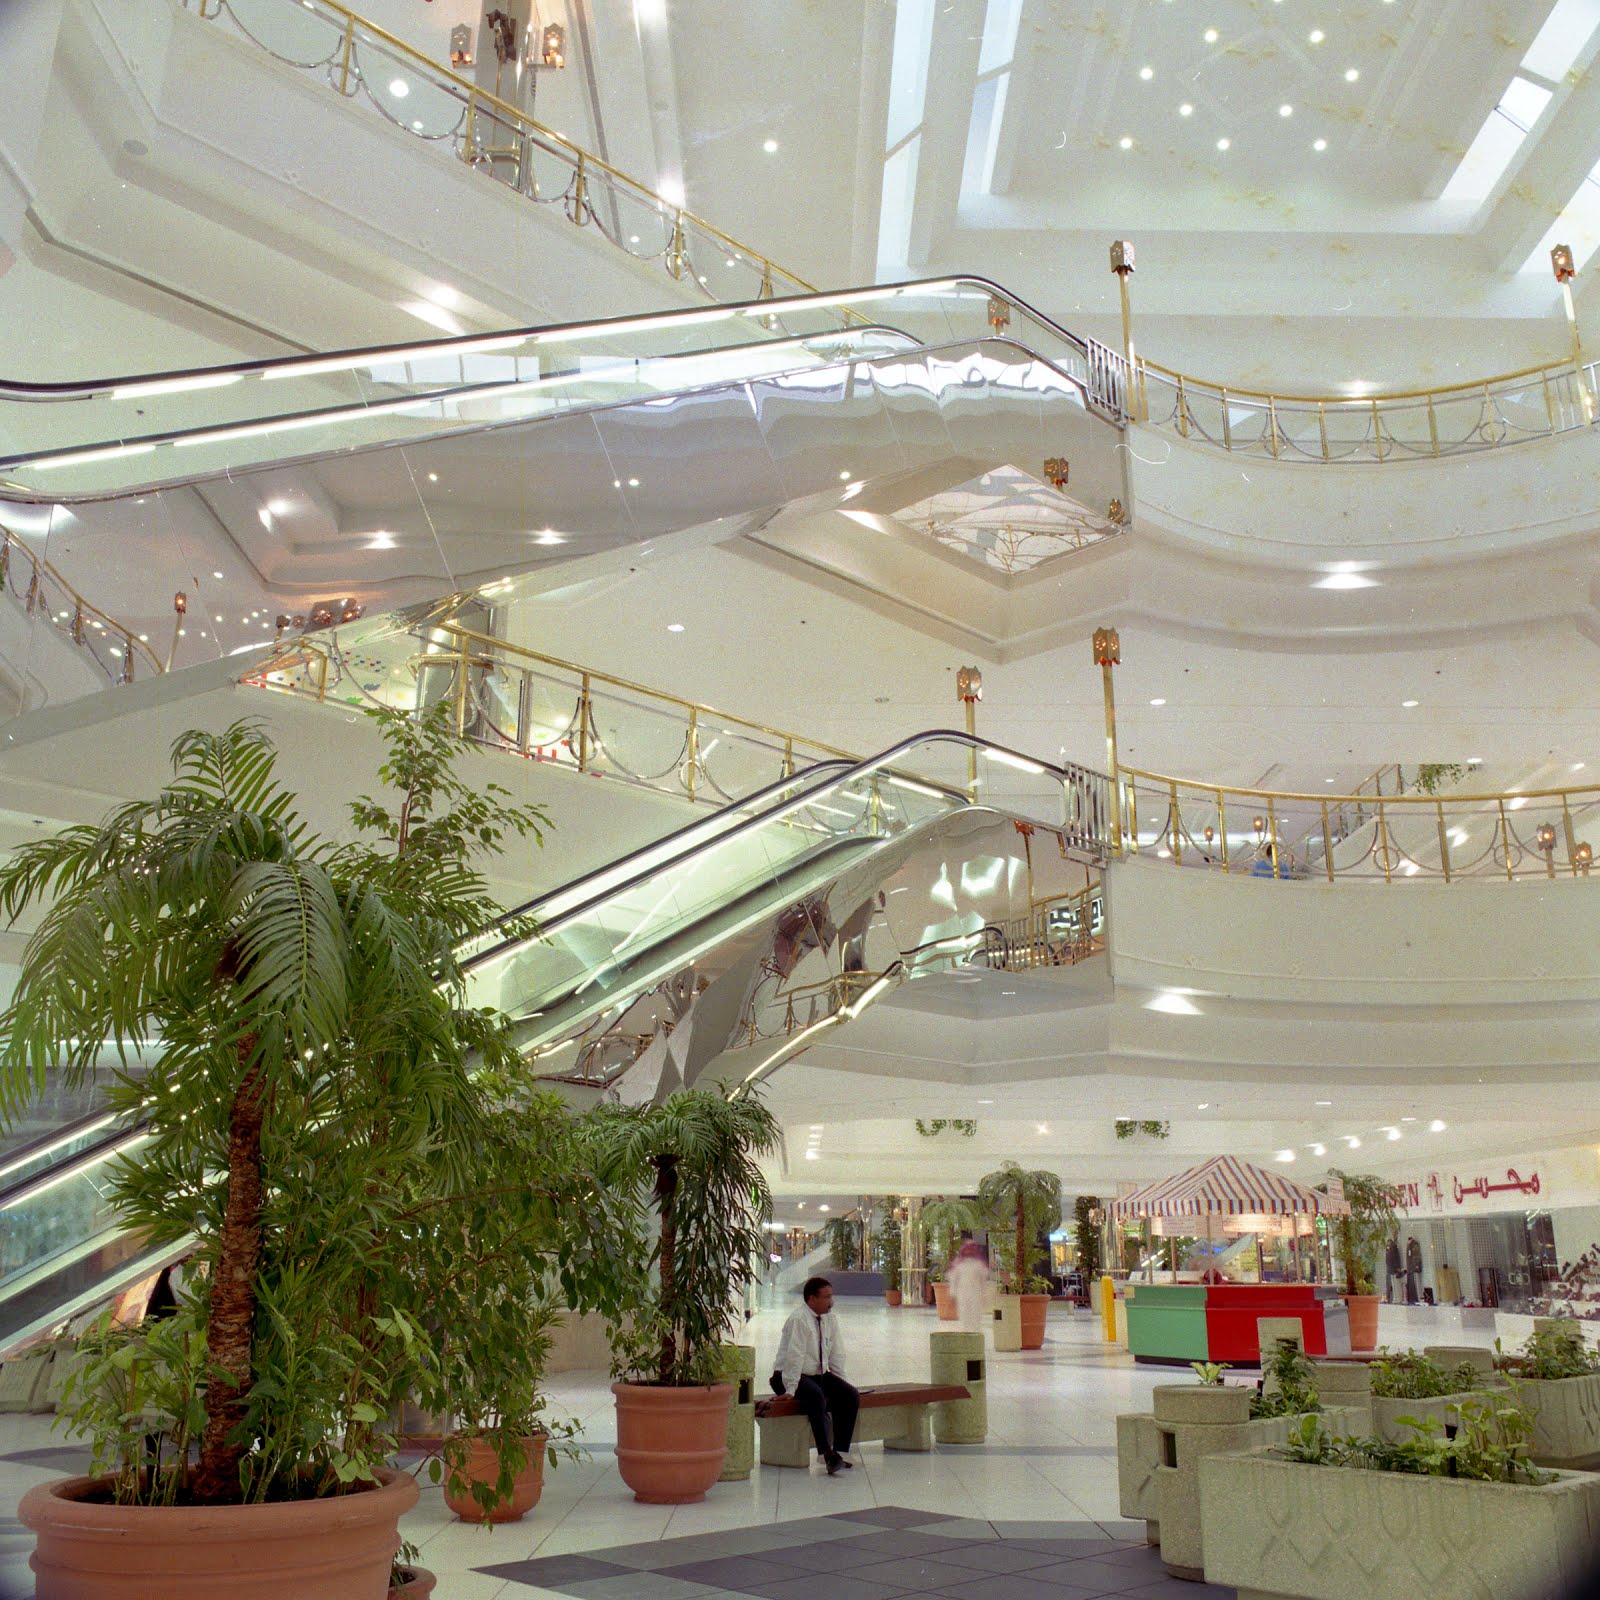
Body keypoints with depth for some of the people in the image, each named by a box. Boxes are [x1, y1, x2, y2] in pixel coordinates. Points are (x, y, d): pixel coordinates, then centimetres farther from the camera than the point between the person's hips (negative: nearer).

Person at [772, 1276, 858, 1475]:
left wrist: (839, 1384, 4)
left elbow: (837, 1354, 10)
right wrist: (790, 1391, -25)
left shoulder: (830, 1319, 4)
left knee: (850, 1395, -14)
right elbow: (794, 1357, -22)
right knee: (816, 1396, -35)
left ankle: (840, 1451, -13)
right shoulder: (798, 1320, -18)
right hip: (795, 1376, -7)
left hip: (821, 1374, 7)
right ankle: (827, 1454, -38)